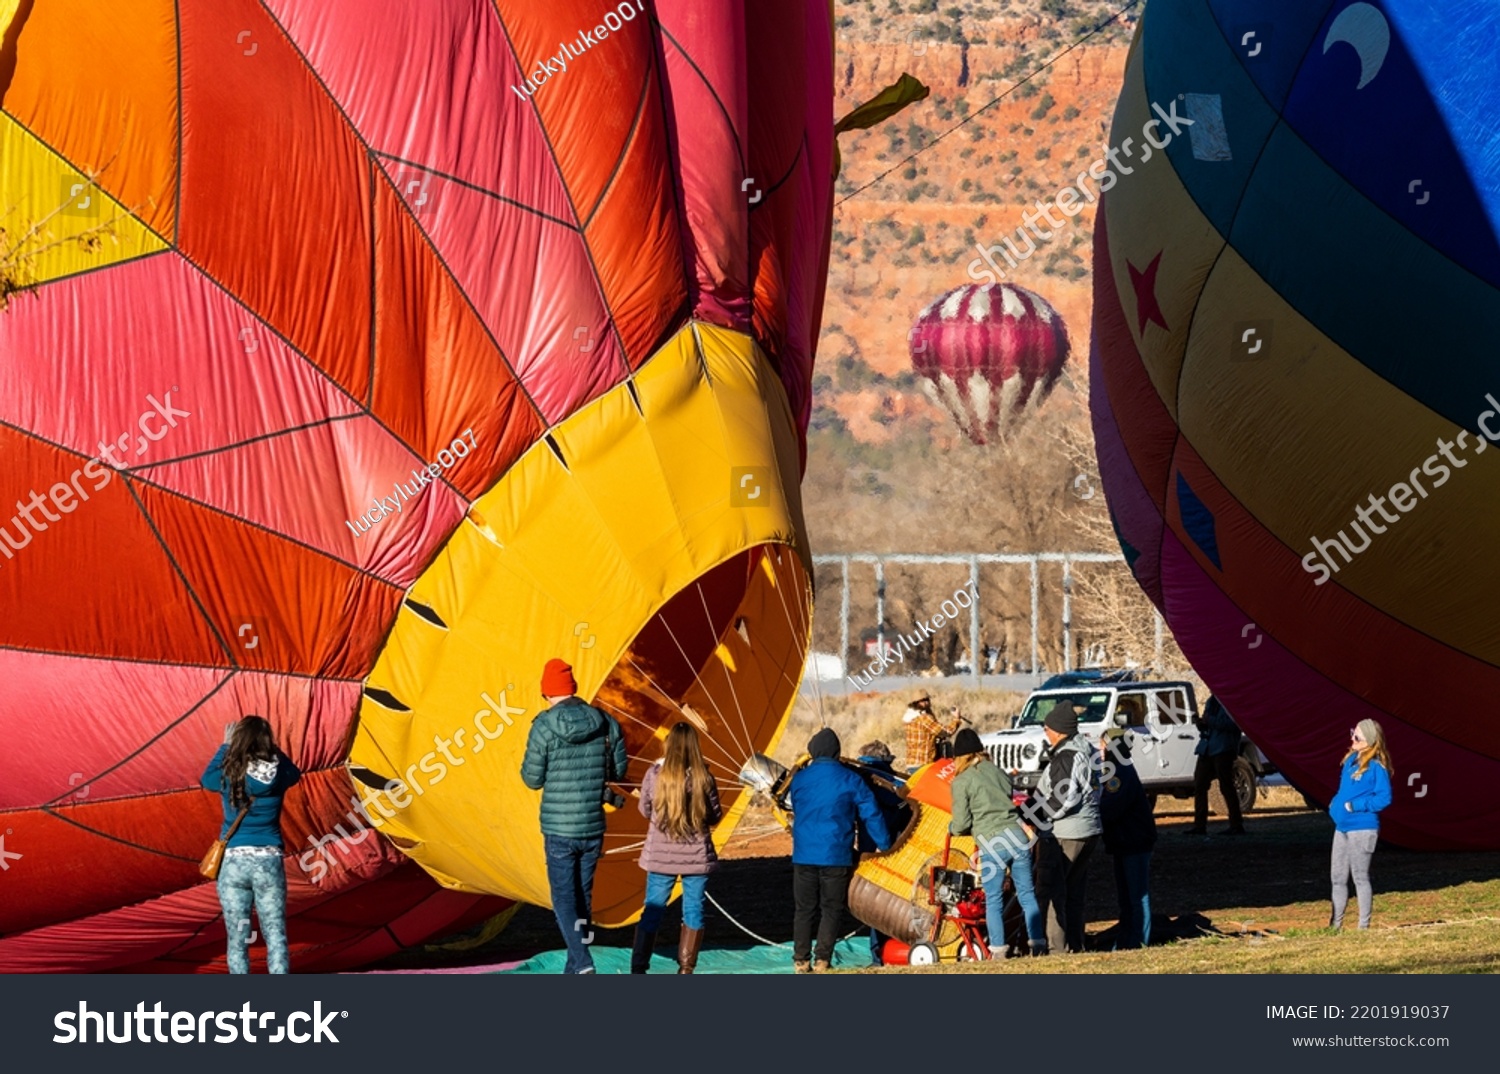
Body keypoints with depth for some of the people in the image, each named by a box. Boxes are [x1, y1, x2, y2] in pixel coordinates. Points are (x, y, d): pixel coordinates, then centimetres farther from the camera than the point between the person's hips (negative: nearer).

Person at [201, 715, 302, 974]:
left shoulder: (229, 774, -7)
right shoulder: (278, 773, -4)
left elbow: (207, 779, 17)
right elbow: (294, 773, 21)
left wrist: (225, 745, 23)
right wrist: (271, 747, 23)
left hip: (233, 861, 0)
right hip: (268, 860, 0)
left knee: (238, 939, 5)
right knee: (275, 936, 1)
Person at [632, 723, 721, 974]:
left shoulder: (655, 774, -10)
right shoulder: (704, 777, -11)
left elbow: (645, 810, 4)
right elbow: (715, 816, 0)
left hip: (661, 855, 1)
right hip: (697, 856, 0)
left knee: (653, 910, 8)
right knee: (693, 911, 10)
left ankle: (638, 968, 6)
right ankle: (686, 968, 11)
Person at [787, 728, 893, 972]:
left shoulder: (799, 779, 4)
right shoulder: (850, 780, -5)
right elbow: (871, 814, -3)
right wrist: (884, 845, 9)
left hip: (803, 856, 3)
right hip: (836, 857, -2)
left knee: (804, 909, 11)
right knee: (832, 909, 5)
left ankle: (801, 961, 9)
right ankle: (822, 960, -2)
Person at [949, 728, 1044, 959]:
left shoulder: (961, 781, -1)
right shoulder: (998, 772, 15)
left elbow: (962, 824, -2)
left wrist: (951, 827, 20)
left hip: (992, 844, -5)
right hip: (1018, 836, 5)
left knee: (993, 900, 5)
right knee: (1027, 894, 10)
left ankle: (998, 950, 4)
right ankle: (1038, 944, 9)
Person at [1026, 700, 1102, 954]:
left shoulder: (1065, 758, -19)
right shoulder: (1088, 752, 12)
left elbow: (1063, 799, -26)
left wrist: (1032, 814, -17)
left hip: (1063, 835, -10)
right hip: (1089, 830, 10)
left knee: (1050, 890, -5)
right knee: (1074, 891, 17)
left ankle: (1056, 946, -8)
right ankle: (1075, 945, 20)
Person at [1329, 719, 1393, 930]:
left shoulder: (1376, 766, -14)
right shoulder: (1351, 759, 11)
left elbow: (1384, 798, -18)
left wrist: (1354, 806, -18)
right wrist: (1335, 804, 6)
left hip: (1362, 829, -8)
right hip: (1342, 827, 8)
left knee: (1360, 877, 0)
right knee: (1338, 878, 12)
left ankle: (1364, 926, 8)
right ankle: (1335, 925, 20)